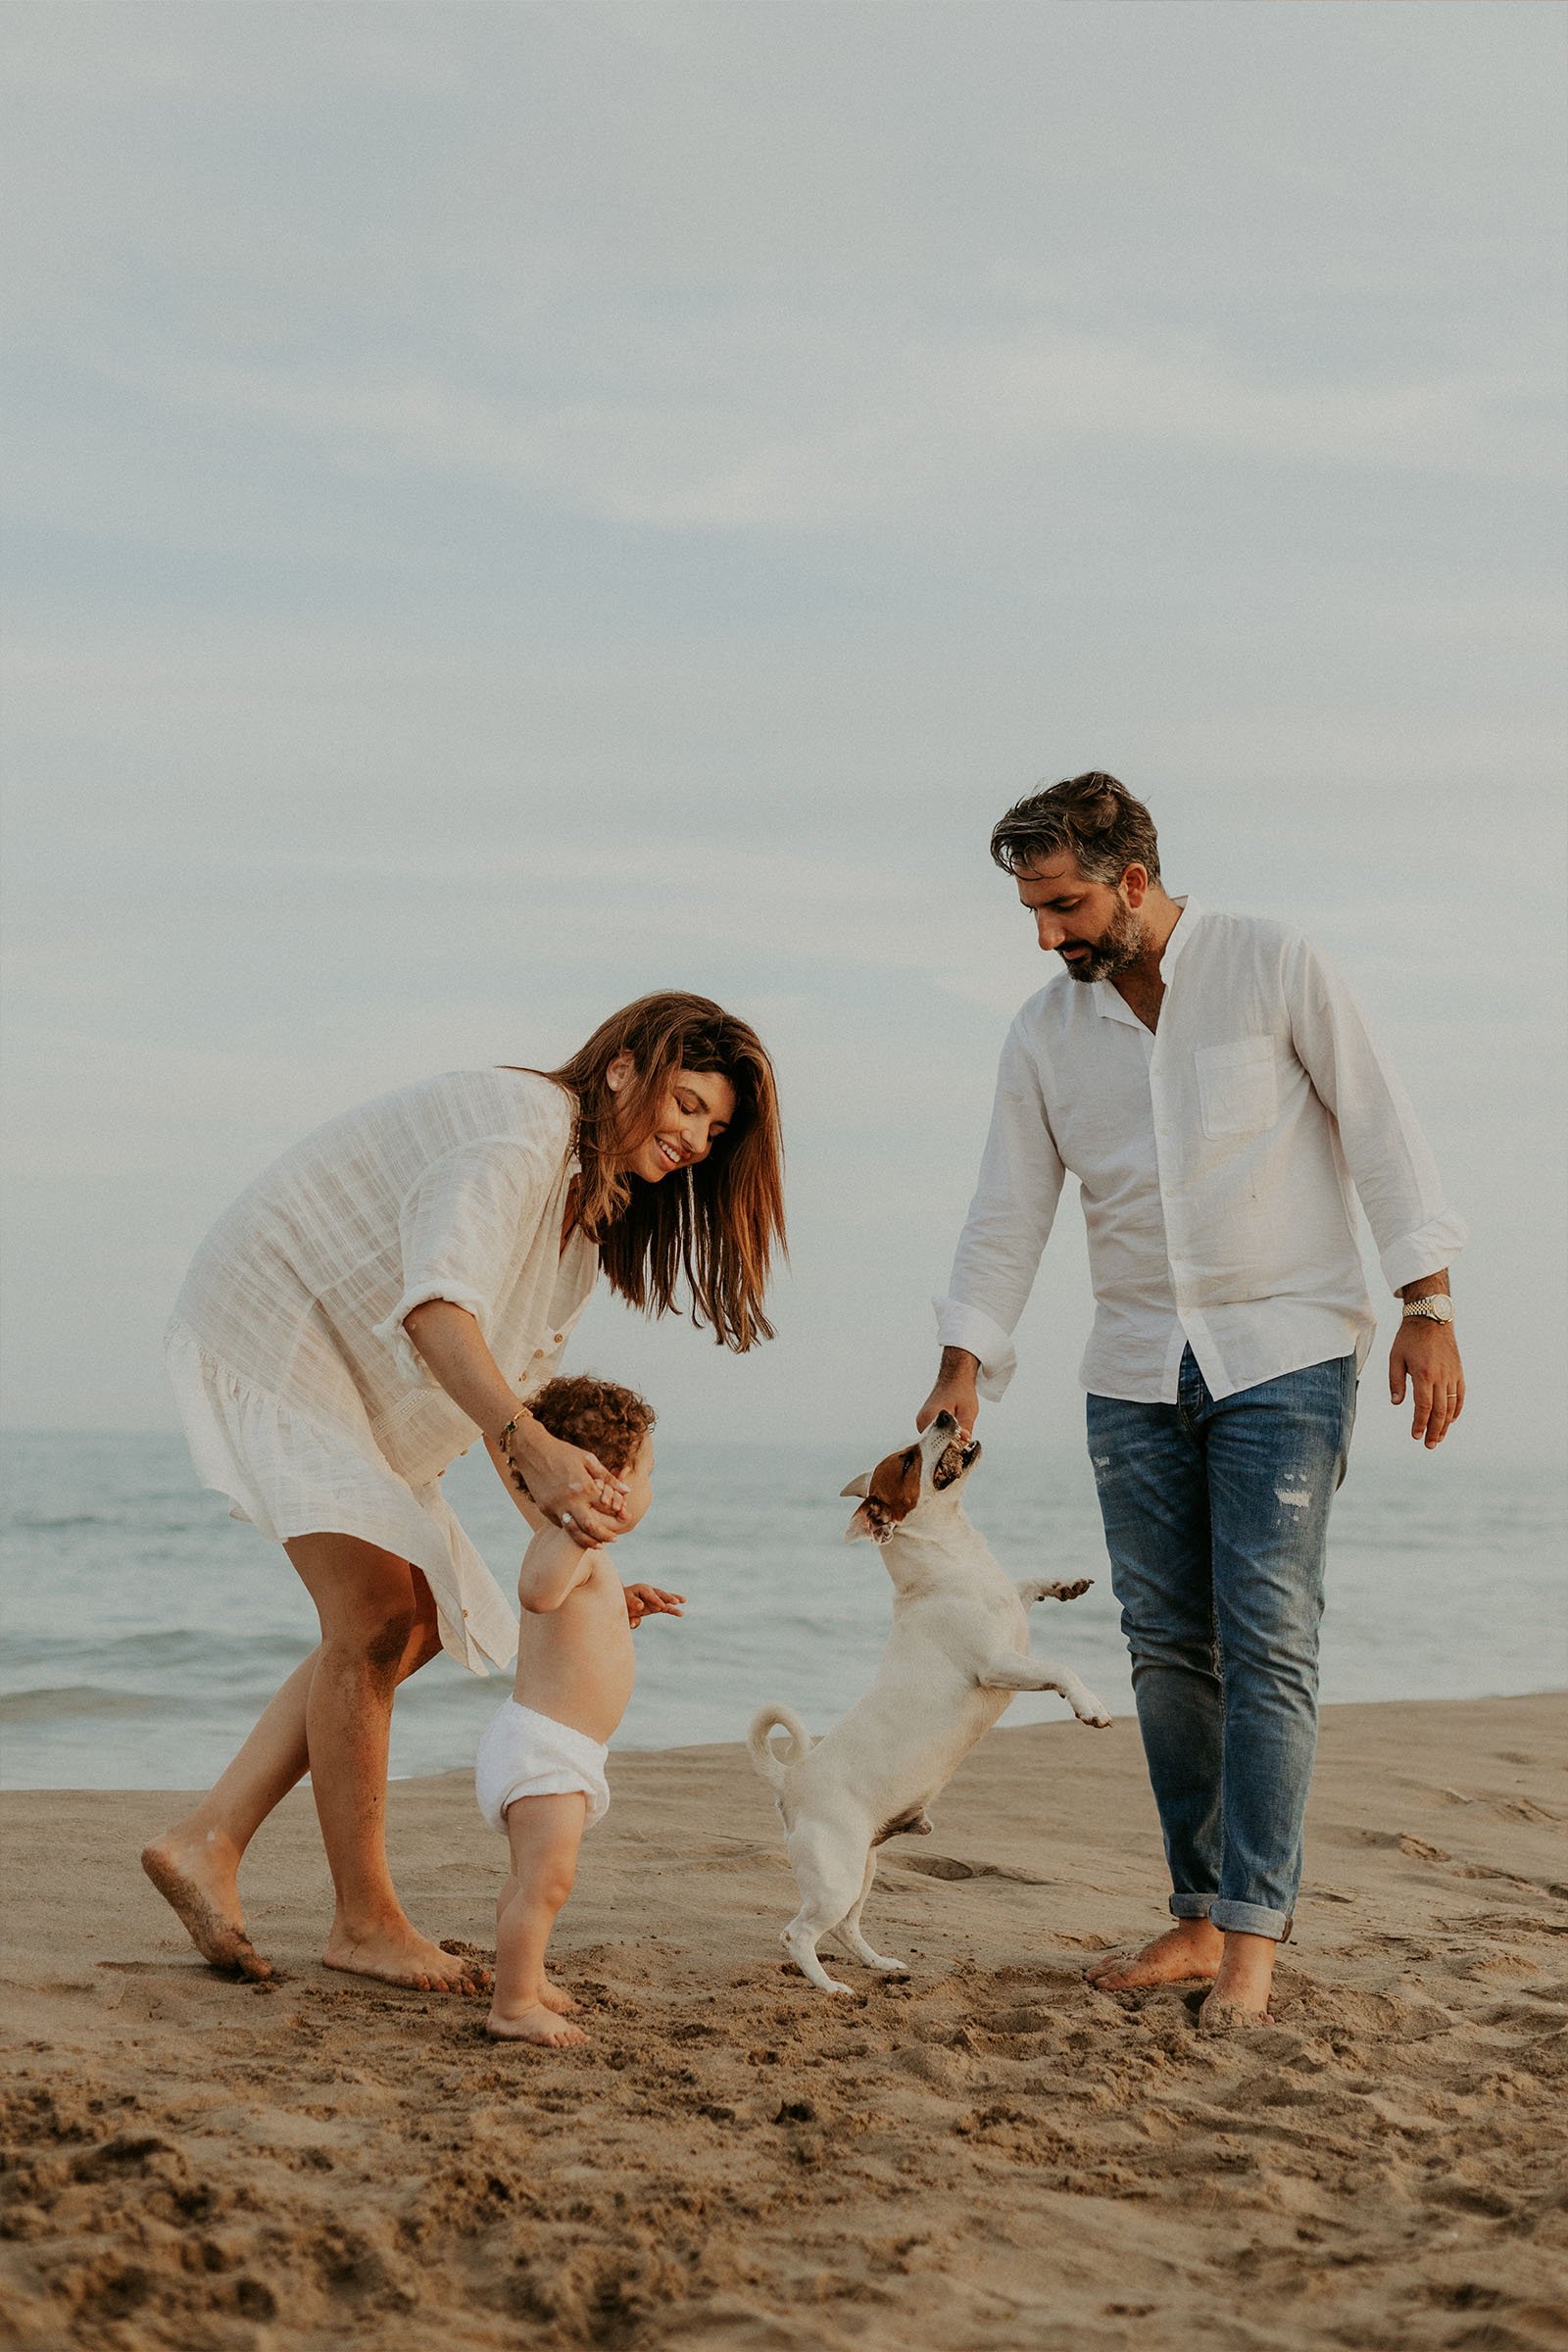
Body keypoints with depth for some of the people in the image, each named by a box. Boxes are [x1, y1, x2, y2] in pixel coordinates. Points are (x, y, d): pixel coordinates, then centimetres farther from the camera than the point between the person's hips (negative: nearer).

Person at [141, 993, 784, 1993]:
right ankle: (367, 1923, -8)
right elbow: (436, 1304, -38)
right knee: (375, 1612, -18)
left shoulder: (595, 1211, 9)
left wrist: (575, 1545, -1)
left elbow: (509, 1387, 9)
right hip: (275, 1328, -11)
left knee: (425, 1620, 8)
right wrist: (532, 1446, -51)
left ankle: (210, 1840, 5)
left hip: (357, 1384, 11)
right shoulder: (521, 1122, -22)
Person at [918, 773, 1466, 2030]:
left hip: (1283, 1357, -4)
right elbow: (1007, 1215, 7)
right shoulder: (1046, 1032, 5)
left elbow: (1380, 1128, -5)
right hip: (1135, 1375, 5)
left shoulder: (1274, 967, -6)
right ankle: (1198, 1918, 12)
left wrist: (1428, 1308, -10)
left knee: (1267, 1644, -10)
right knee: (1169, 1650, 5)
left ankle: (1254, 1934, -8)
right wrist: (964, 1364, -2)